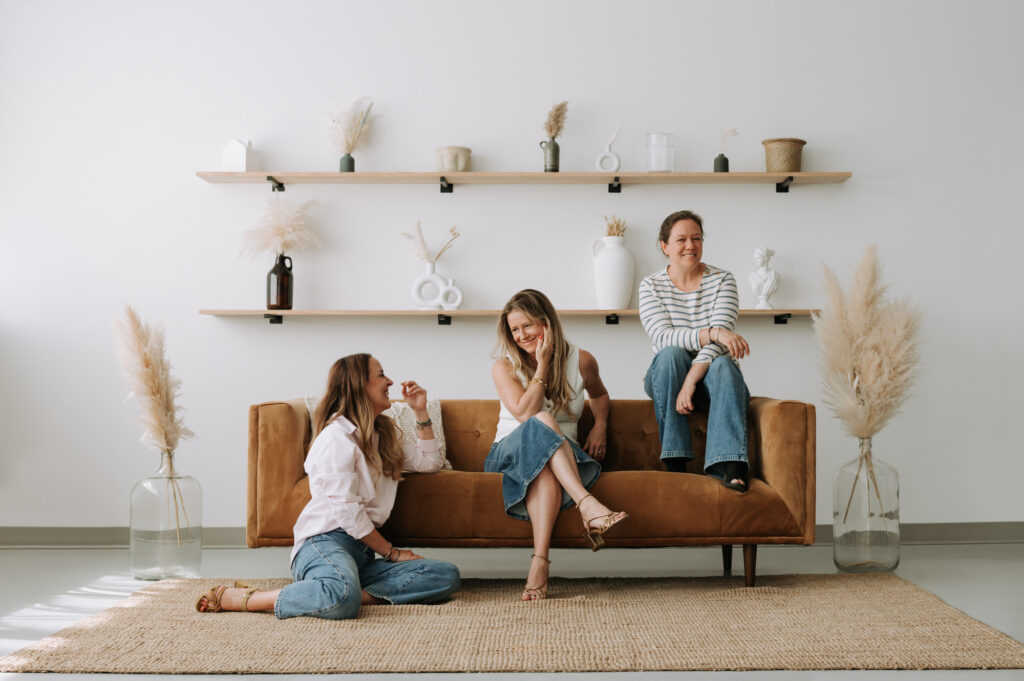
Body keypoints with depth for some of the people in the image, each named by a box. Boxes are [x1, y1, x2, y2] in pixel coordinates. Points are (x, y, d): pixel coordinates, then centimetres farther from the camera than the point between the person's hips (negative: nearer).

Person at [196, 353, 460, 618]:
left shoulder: (386, 433, 22)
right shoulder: (337, 436, -6)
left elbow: (430, 461, 30)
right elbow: (347, 513, -12)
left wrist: (420, 411, 20)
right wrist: (392, 552, -5)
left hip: (363, 554, 8)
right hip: (324, 543, -8)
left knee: (447, 576, -16)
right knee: (343, 599, -43)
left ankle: (358, 593, -27)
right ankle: (240, 598, -24)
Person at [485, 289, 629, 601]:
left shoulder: (580, 361, 7)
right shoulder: (504, 367, 2)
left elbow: (599, 394, 29)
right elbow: (525, 414, -14)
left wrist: (600, 425, 10)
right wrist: (542, 367, -12)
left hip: (562, 459, 1)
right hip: (508, 455, -1)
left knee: (545, 473, -41)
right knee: (543, 420, -37)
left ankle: (539, 563, -54)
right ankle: (588, 505, -53)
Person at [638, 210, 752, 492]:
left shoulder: (723, 281, -1)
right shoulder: (651, 286, -1)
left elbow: (720, 340, -15)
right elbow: (664, 337, -18)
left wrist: (691, 380, -31)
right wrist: (712, 333, -34)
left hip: (707, 378, 0)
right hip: (666, 382, 0)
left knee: (723, 365, -34)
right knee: (671, 354, -33)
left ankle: (730, 468, -49)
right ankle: (675, 463, -33)